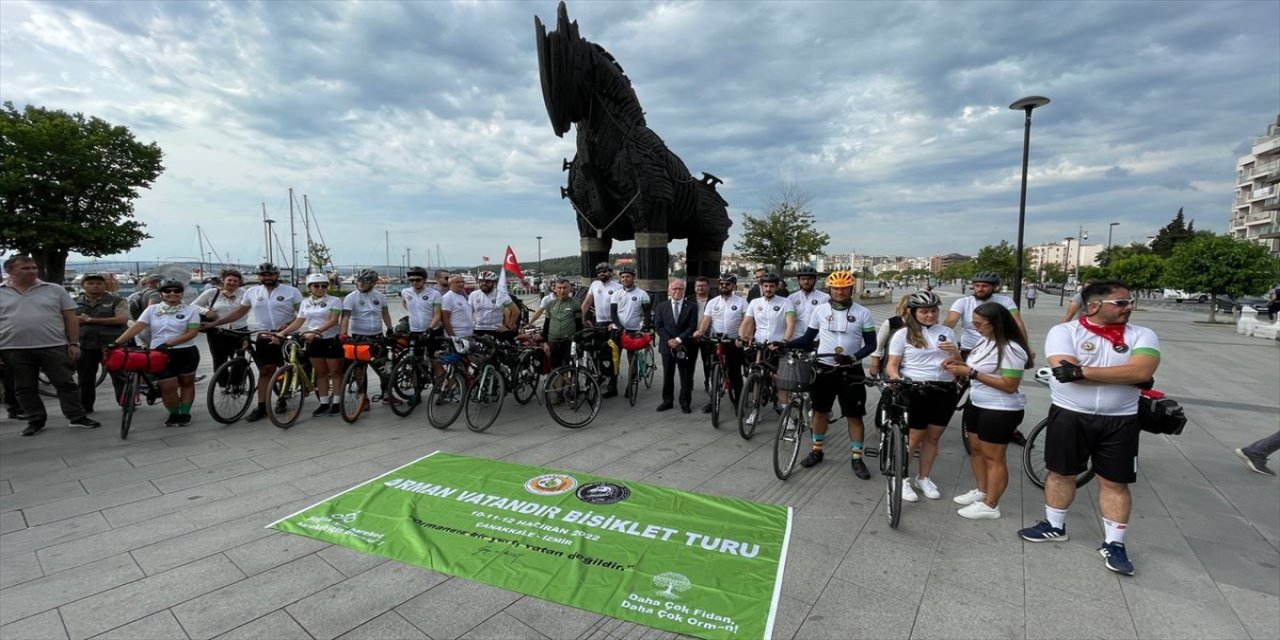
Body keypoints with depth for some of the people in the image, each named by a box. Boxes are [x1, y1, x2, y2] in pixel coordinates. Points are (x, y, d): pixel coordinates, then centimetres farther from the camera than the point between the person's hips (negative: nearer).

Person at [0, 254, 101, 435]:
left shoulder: (55, 290, 4)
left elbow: (70, 318, 4)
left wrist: (74, 343, -1)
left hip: (54, 347, -1)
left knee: (65, 383, 0)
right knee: (24, 388, 9)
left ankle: (77, 417, 7)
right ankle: (35, 420, 20)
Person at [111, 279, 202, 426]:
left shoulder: (190, 310, -2)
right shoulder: (152, 310, 6)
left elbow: (193, 332, -11)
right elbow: (137, 327, -3)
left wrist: (169, 342, -21)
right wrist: (117, 342, -16)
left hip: (186, 352, -1)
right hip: (160, 354, 2)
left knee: (186, 383, 10)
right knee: (167, 387, -3)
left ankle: (184, 414, 21)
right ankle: (174, 414, 17)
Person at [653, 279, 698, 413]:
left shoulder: (692, 306, 1)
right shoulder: (661, 307, 8)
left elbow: (692, 326, -6)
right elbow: (658, 326, 2)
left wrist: (678, 339, -15)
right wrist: (669, 340, -11)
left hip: (685, 347, -2)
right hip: (667, 346, 2)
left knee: (686, 377, 4)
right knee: (667, 376, 10)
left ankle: (685, 403, 14)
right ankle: (667, 401, 22)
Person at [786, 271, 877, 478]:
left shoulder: (863, 313, -5)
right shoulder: (819, 310, -1)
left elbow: (870, 344, -4)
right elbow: (808, 338, 5)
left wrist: (853, 357, -22)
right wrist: (784, 344, -11)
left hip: (851, 371, -1)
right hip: (823, 368, 2)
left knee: (854, 415, 4)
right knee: (820, 411, 12)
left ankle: (857, 458, 17)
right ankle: (817, 451, 27)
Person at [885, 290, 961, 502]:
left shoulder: (946, 332, 9)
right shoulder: (903, 334, -2)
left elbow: (958, 365, 11)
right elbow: (891, 365, -6)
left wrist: (955, 353, -10)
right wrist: (896, 378, -25)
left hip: (944, 391, 4)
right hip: (916, 391, -4)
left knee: (933, 436, 12)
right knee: (914, 437, -1)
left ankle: (923, 478, 28)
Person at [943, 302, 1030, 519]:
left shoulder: (1011, 349, -22)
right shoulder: (985, 342, 4)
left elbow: (1009, 385, -26)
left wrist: (971, 373, -27)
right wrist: (960, 365, -3)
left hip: (1000, 411, -9)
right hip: (976, 405, 9)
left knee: (993, 457, 2)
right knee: (976, 449, 19)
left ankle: (990, 506, 14)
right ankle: (981, 491, 36)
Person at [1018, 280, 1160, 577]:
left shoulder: (1142, 335, 0)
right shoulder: (1064, 331, -6)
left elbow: (1142, 371, -17)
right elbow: (1067, 372, -19)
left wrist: (1082, 371, -22)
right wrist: (1124, 377, -15)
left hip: (1120, 421, 1)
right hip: (1069, 416, -1)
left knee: (1115, 482, 8)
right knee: (1060, 473, 11)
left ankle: (1114, 543, 22)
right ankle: (1054, 526, 29)